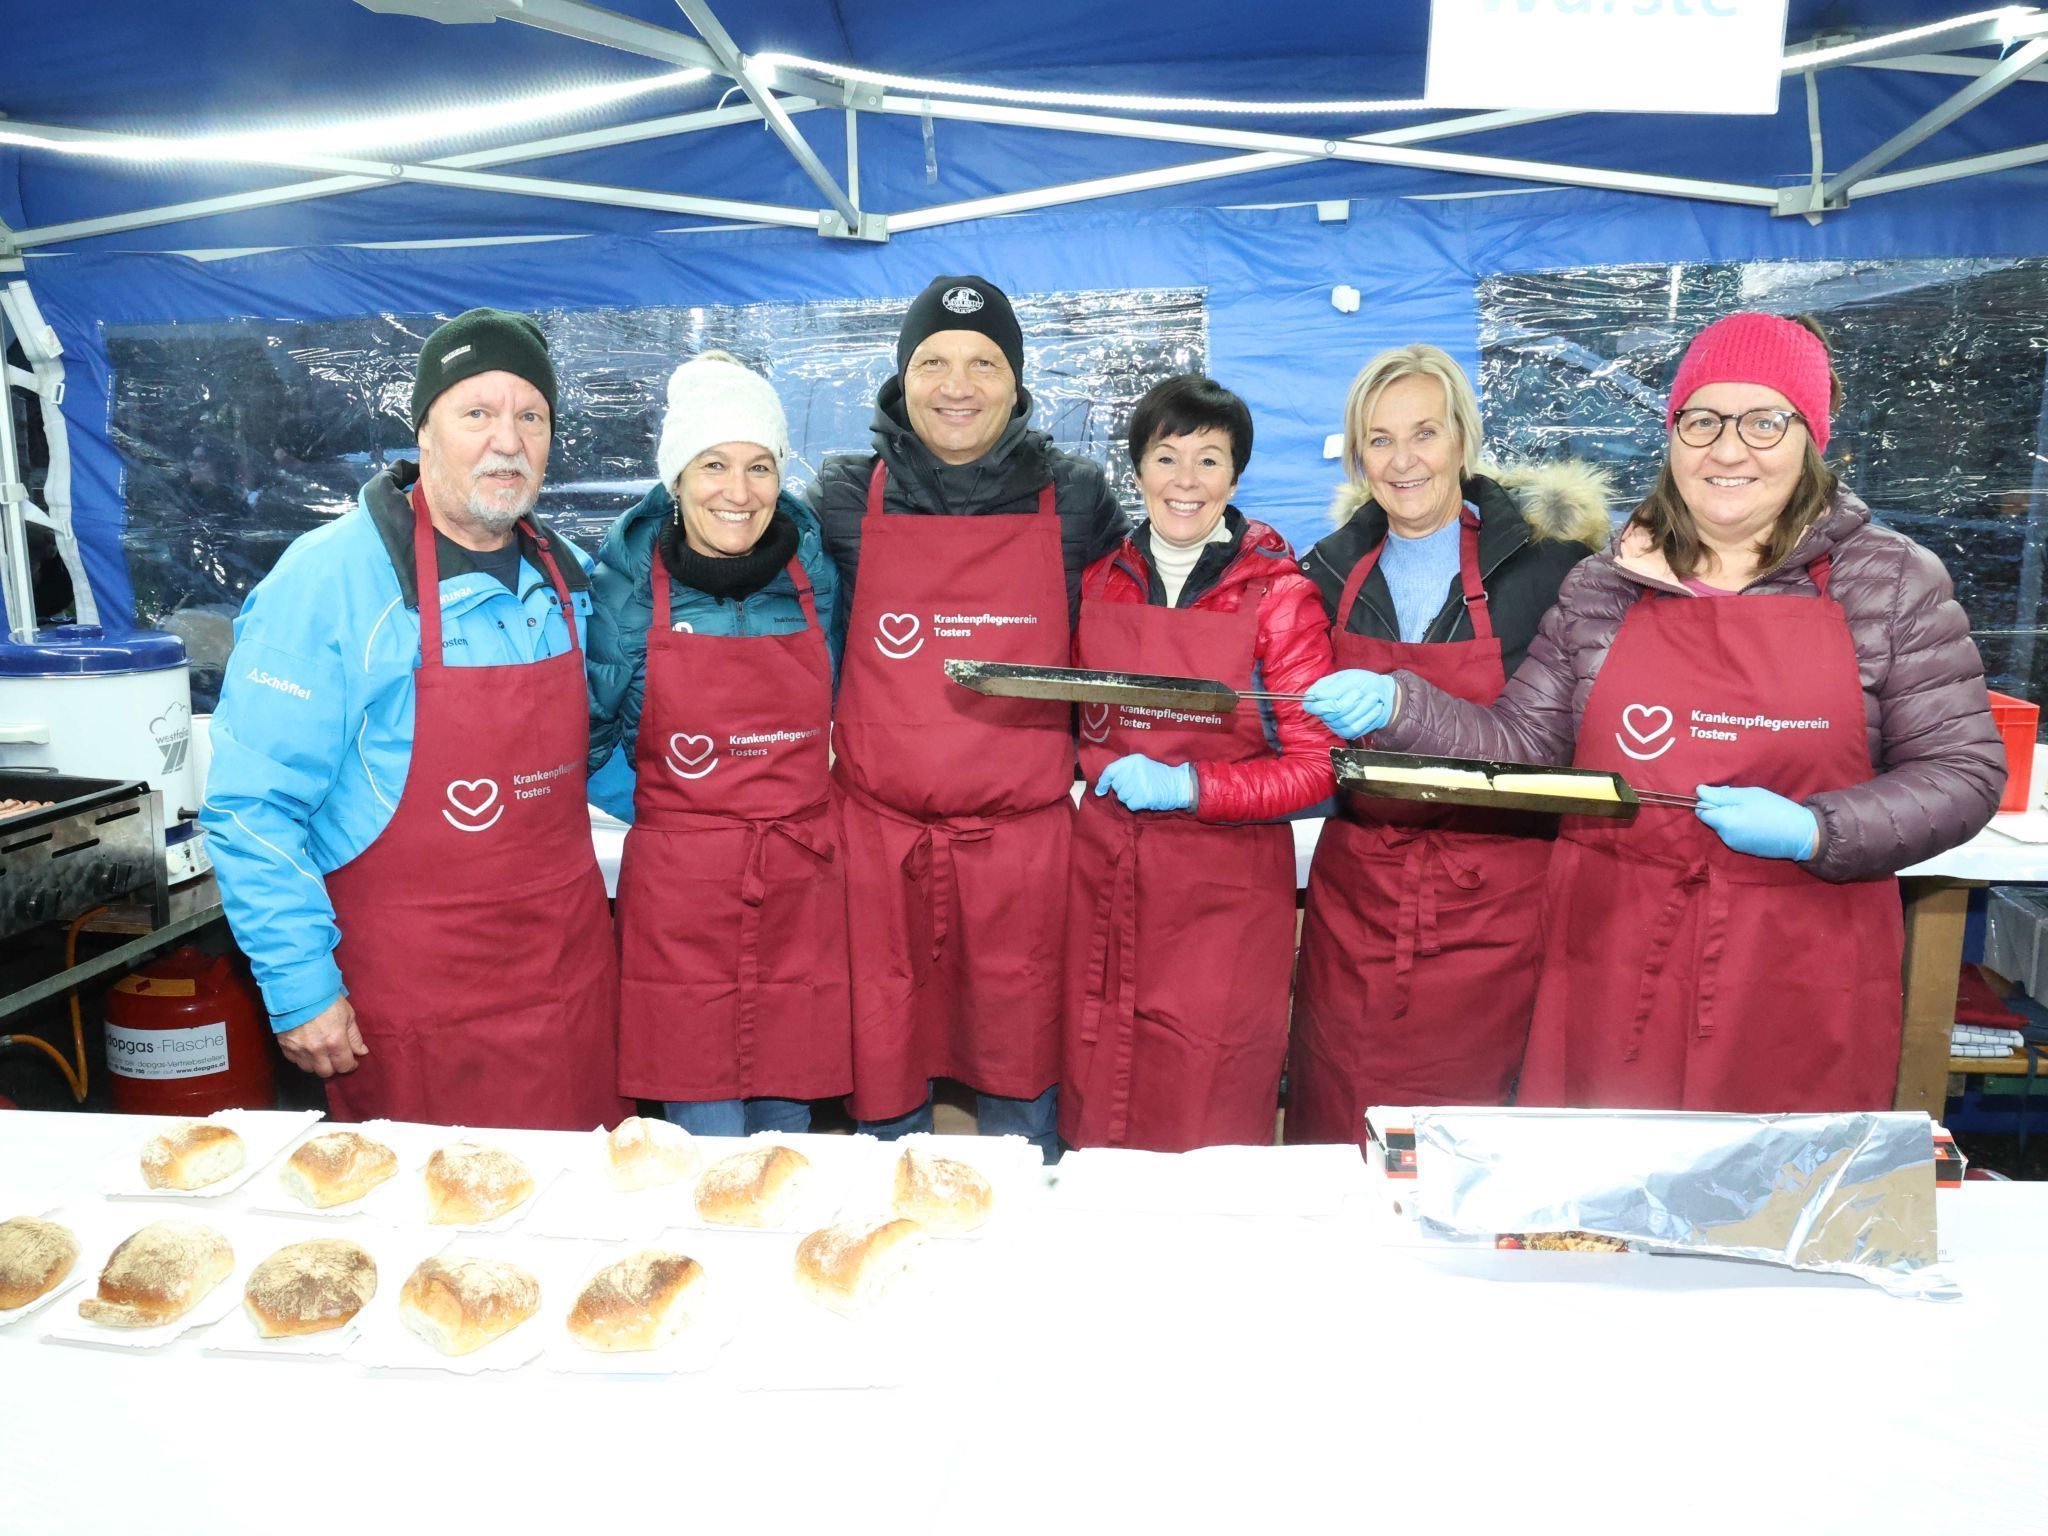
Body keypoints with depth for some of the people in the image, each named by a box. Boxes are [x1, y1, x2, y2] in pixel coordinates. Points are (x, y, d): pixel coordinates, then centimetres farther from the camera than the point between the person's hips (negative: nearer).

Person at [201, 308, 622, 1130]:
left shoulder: (569, 577, 5)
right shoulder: (329, 580, -13)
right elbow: (254, 806, -12)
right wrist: (300, 987, -13)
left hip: (570, 965, 5)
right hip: (409, 993, -5)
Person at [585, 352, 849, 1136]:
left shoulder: (812, 574, 4)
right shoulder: (630, 582, -3)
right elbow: (588, 733, 7)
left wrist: (798, 814, 9)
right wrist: (645, 807, -2)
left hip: (802, 886, 2)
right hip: (679, 890, -2)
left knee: (787, 1122, 11)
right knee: (708, 1145, 2)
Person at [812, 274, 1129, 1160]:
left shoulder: (1075, 502, 3)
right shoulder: (847, 499, 4)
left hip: (1024, 835, 0)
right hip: (877, 833, 0)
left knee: (1024, 1109, 11)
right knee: (883, 1080, 9)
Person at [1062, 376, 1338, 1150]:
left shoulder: (1278, 596, -5)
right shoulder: (1099, 583, 5)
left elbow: (1311, 770, -7)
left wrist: (1185, 787, -17)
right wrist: (1106, 766, -1)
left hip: (1226, 890, -3)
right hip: (1104, 875, 3)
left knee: (1209, 1132, 4)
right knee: (1097, 1116, 11)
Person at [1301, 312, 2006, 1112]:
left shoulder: (1892, 582, 1)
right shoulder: (1604, 586, 5)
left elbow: (1961, 771, 0)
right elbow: (1523, 745, 6)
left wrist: (1813, 832, -15)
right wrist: (1398, 707, -9)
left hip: (1802, 978, -1)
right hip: (1613, 965, 1)